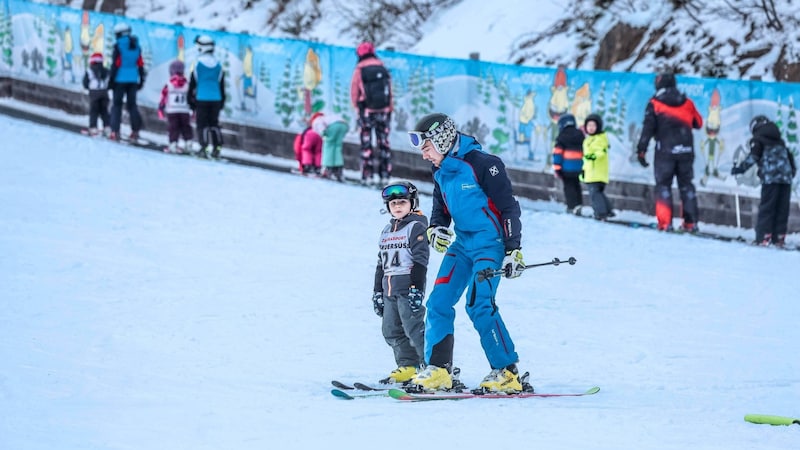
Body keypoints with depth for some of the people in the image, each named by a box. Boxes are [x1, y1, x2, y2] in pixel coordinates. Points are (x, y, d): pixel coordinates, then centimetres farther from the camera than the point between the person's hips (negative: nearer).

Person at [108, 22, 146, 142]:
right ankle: (135, 130, 6)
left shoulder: (119, 46, -11)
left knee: (117, 104, 1)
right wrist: (141, 79, 17)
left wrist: (111, 79, -8)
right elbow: (140, 64, 9)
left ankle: (115, 131, -6)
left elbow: (115, 64, -13)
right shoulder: (136, 46, 7)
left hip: (120, 79, -5)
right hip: (133, 80, 5)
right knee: (132, 104, 12)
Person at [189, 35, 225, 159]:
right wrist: (222, 101, 20)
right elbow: (222, 86, 12)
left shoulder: (198, 64, -6)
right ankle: (216, 147, 3)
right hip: (216, 99, 4)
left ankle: (204, 147, -11)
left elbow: (192, 84, -2)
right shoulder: (218, 65, 6)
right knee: (214, 123, 11)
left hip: (201, 99, -4)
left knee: (202, 124, -1)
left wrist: (191, 101, 6)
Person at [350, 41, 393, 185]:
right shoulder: (383, 68, 2)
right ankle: (384, 173, 6)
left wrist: (358, 107, 12)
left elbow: (354, 93, -3)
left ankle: (369, 174, -3)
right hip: (384, 109, 3)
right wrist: (389, 109, 12)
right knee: (383, 142, 9)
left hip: (367, 112, -3)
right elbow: (390, 91, 5)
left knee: (366, 143, 3)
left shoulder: (359, 70, -7)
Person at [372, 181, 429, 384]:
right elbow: (381, 264, 24)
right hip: (390, 289, 9)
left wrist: (416, 289, -18)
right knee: (391, 330, 7)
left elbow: (420, 260, -12)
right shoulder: (387, 230, 20)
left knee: (413, 327, -13)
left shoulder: (416, 227, -5)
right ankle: (407, 367, 11)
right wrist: (377, 291, 21)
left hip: (409, 286, -9)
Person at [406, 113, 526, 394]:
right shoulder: (441, 173, 10)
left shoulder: (481, 164, -15)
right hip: (462, 243, 8)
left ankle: (507, 373, -10)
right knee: (439, 302, -2)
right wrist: (436, 230, -2)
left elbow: (509, 207, -13)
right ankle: (438, 371, 3)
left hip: (489, 243, -8)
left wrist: (513, 251, -14)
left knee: (479, 305, -17)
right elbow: (441, 210, 21)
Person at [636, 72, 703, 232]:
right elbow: (698, 123, 19)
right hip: (686, 151, 3)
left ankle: (665, 222, -7)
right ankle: (691, 222, 8)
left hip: (665, 152, -3)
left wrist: (641, 150, -7)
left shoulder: (654, 104, -2)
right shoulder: (687, 102, 8)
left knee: (663, 185, 3)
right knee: (686, 185, 12)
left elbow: (648, 128, -9)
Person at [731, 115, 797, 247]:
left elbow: (753, 157, -6)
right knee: (782, 209, 6)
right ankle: (779, 237, 3)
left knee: (766, 208, -6)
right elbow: (789, 156, 31)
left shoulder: (758, 140, 7)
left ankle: (764, 237, -13)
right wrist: (793, 170, 45)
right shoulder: (780, 141, 25)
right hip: (786, 177, 5)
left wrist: (741, 168, -5)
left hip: (770, 177, -5)